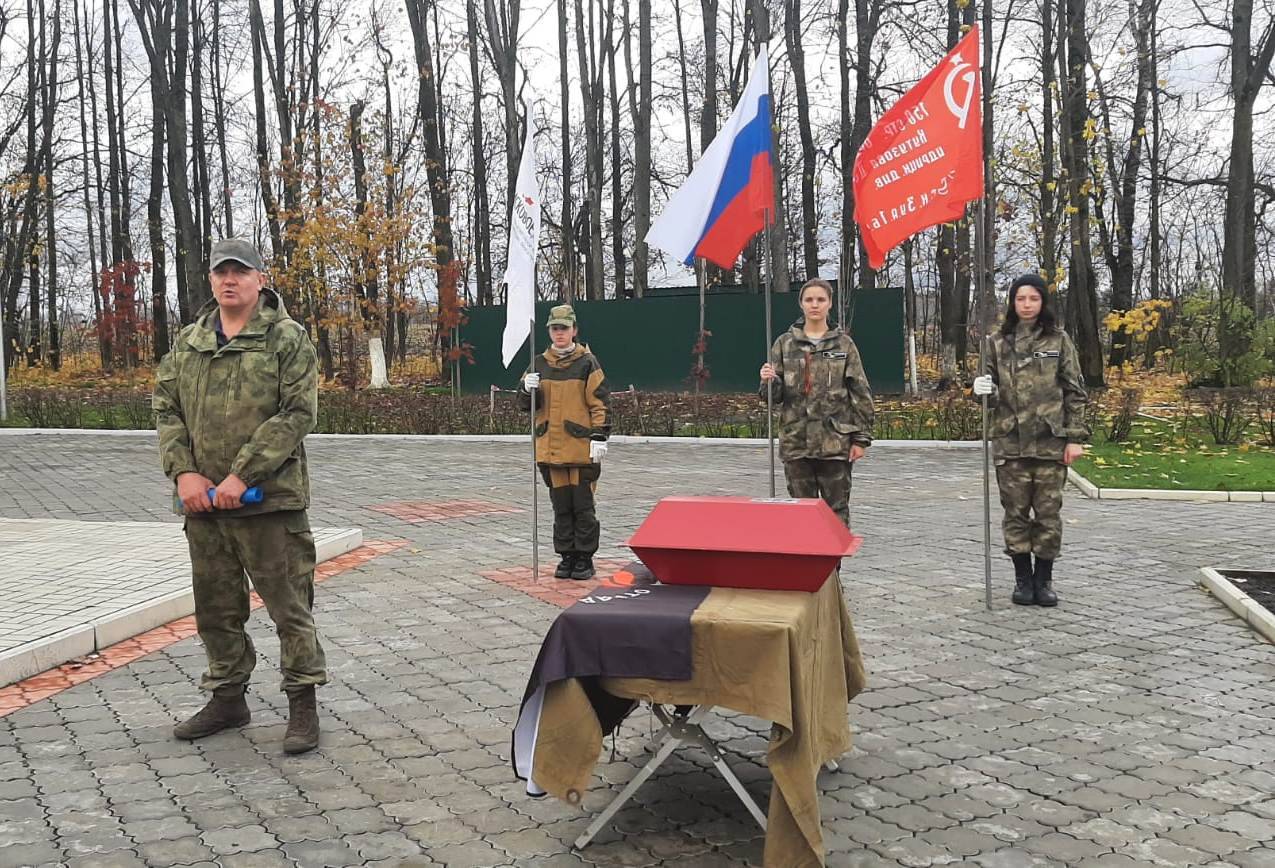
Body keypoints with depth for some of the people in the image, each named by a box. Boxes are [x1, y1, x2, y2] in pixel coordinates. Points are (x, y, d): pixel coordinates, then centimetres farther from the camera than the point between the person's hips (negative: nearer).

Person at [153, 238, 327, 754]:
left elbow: (298, 412, -12)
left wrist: (242, 474, -17)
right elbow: (166, 408, 11)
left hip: (270, 499, -5)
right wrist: (183, 471, -5)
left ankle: (303, 704, 12)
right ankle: (227, 698, 30)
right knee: (216, 607, 15)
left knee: (289, 605, 0)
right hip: (202, 500, 6)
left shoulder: (287, 338, -4)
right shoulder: (188, 343, 13)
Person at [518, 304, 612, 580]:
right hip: (550, 449, 4)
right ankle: (567, 556, 20)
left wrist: (599, 437, -11)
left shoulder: (587, 363, -2)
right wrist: (527, 389, -10)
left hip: (582, 448, -4)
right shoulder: (539, 364, 10)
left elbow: (600, 403, -4)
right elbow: (525, 404, 12)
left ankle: (584, 558, 11)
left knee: (583, 505, 1)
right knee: (561, 506, 11)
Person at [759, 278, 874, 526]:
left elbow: (860, 393, 2)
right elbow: (776, 395, 6)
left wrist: (861, 438, -3)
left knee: (837, 510, 4)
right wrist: (769, 381, -17)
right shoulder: (785, 343, 6)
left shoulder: (844, 344, 4)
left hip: (836, 441, -1)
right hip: (797, 441, 1)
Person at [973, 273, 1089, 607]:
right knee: (1016, 512, 5)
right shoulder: (998, 342, 7)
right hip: (1010, 442, 1)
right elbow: (993, 391, 13)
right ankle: (1023, 578, 16)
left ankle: (1044, 579, 14)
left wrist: (1075, 437, -4)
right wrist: (984, 391, -12)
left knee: (1048, 511, 3)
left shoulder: (1058, 340, 3)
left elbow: (1074, 391, 2)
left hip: (1050, 441, -1)